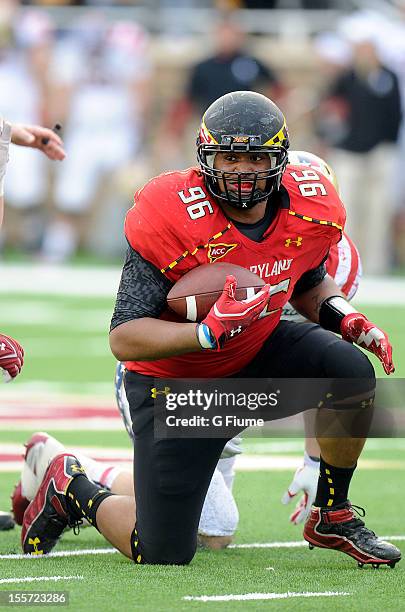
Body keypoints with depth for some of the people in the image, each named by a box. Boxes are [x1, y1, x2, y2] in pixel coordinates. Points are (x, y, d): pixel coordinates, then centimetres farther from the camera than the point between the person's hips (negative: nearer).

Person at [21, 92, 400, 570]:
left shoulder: (310, 211, -12)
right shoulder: (169, 221, -29)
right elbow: (123, 339, -29)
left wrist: (348, 320, -8)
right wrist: (209, 332, -42)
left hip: (257, 355, 5)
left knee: (351, 372, -25)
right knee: (163, 556, -5)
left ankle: (332, 516, -1)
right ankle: (70, 488, 28)